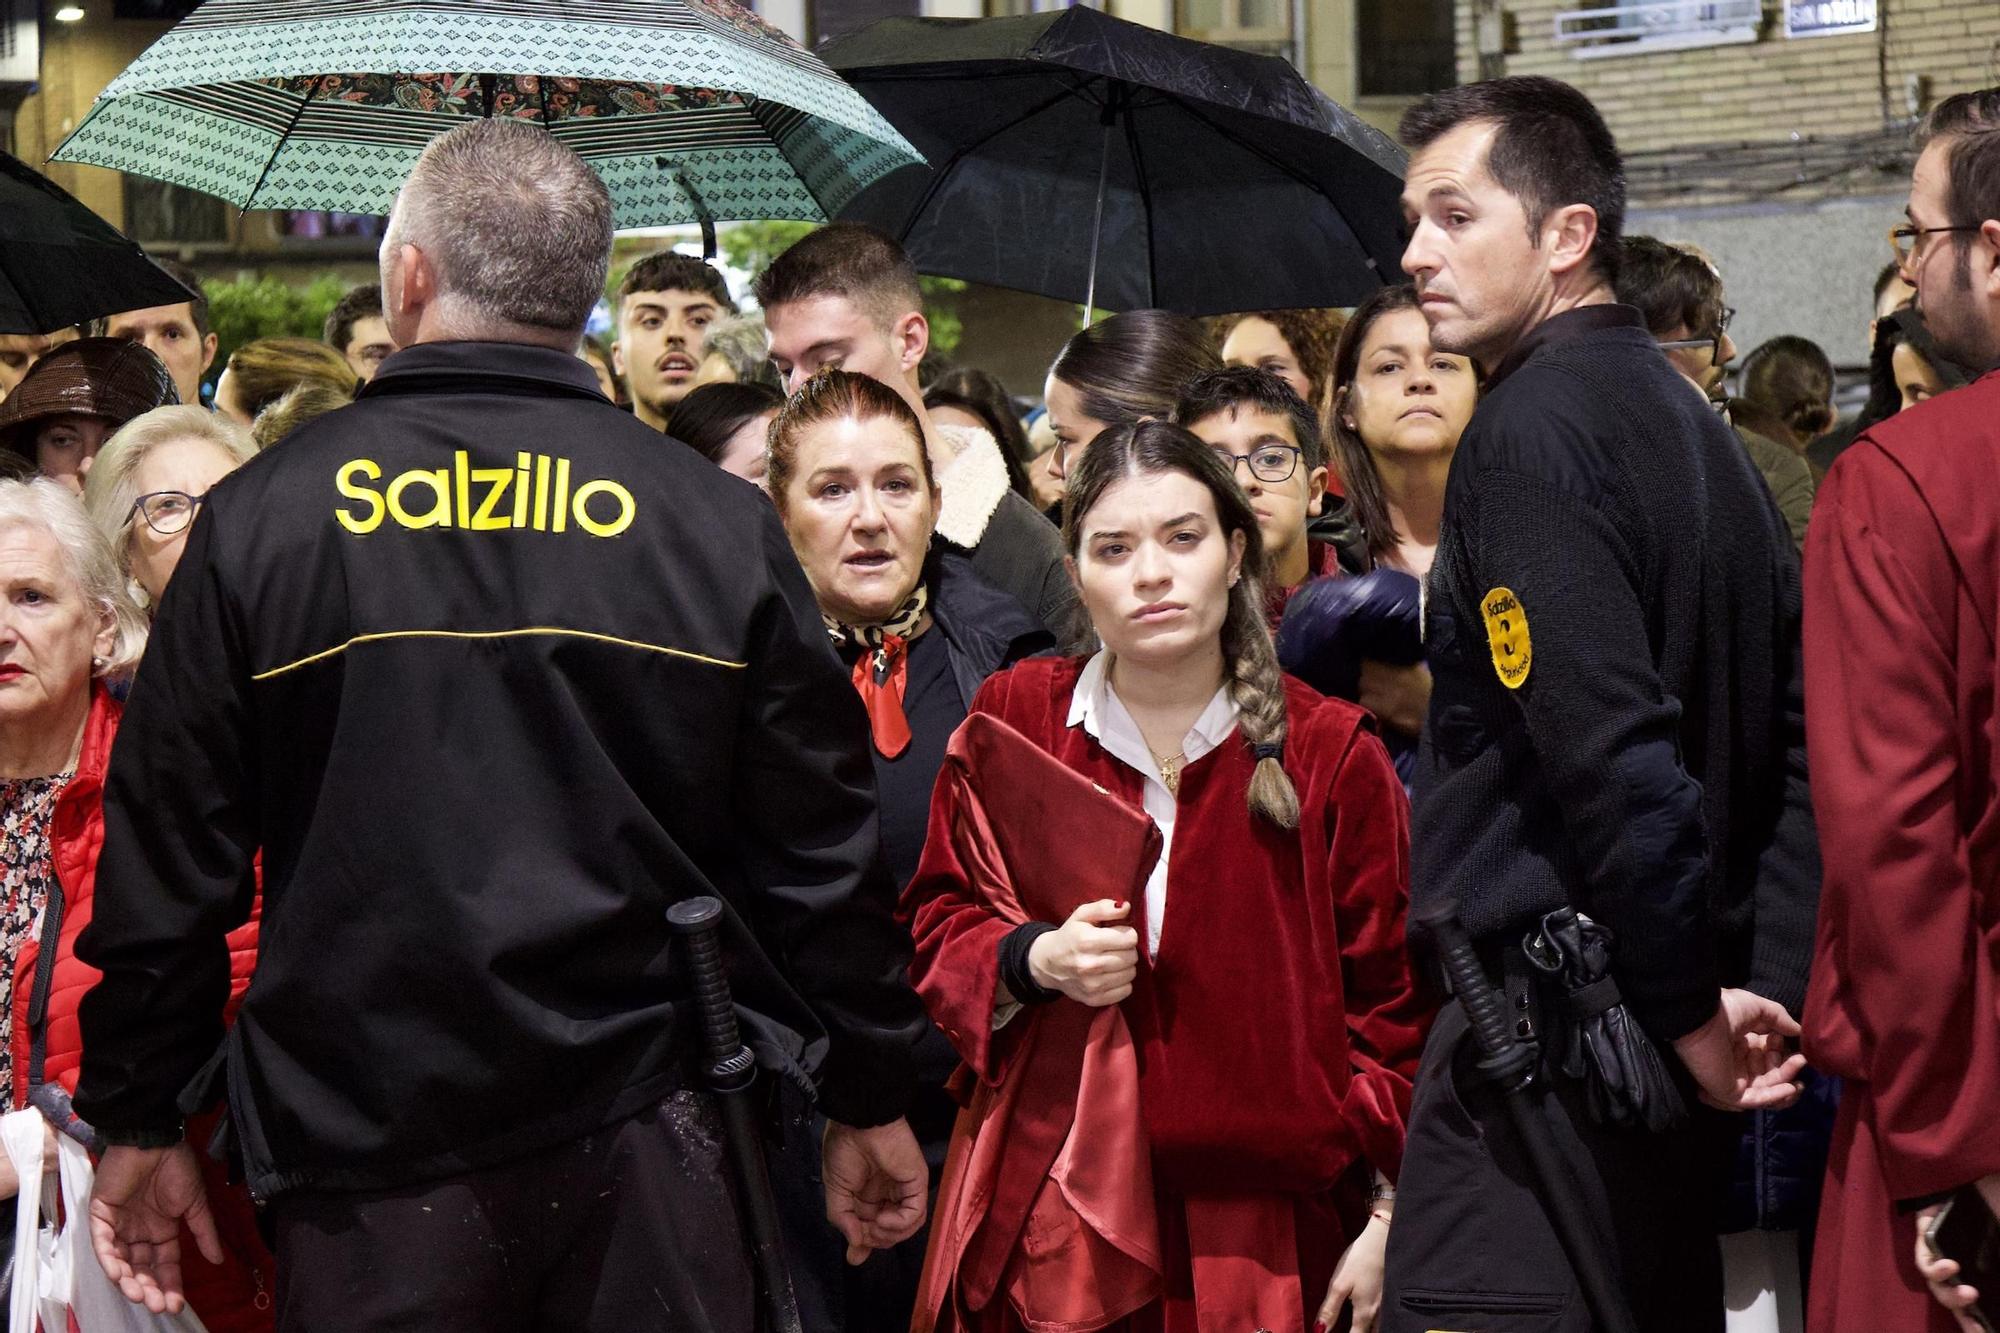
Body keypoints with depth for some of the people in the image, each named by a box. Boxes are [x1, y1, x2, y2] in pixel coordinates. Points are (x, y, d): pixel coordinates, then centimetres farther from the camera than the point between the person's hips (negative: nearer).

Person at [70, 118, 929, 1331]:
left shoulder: (259, 521, -3)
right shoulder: (721, 526, -1)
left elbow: (167, 857, 1)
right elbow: (822, 853, 3)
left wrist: (140, 1121, 11)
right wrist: (871, 1101, 14)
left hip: (367, 1161, -1)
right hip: (645, 1144, 1)